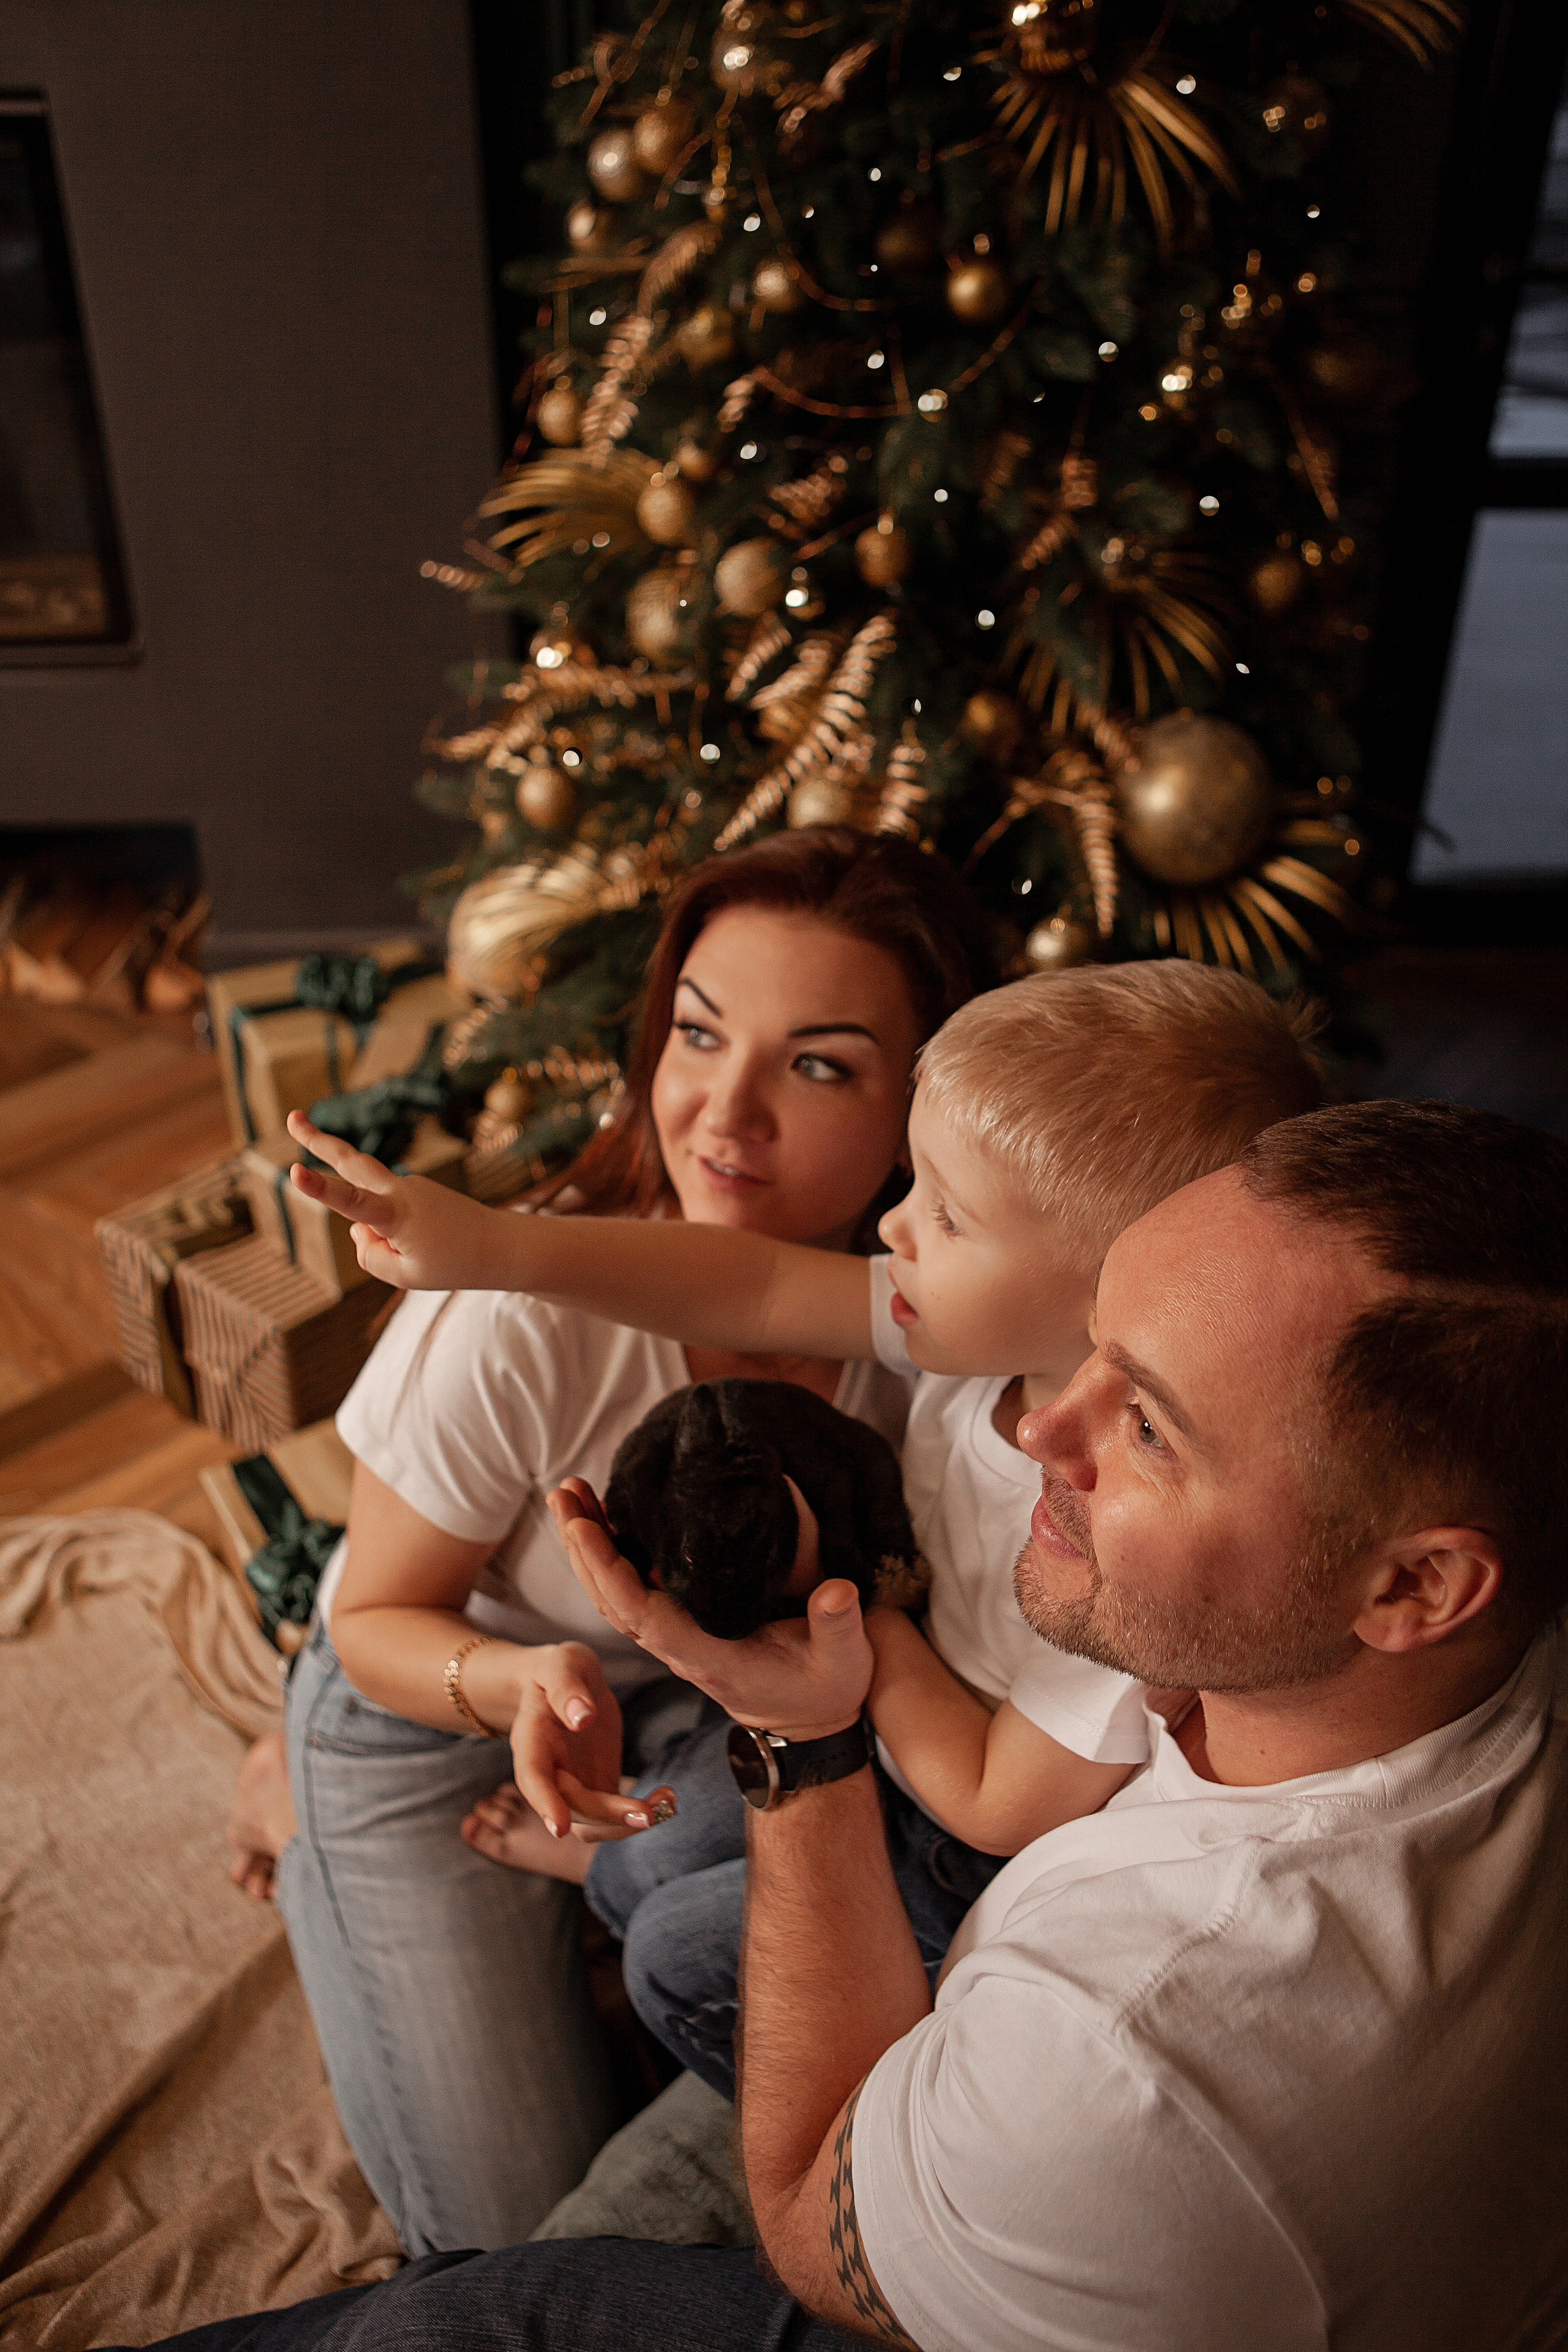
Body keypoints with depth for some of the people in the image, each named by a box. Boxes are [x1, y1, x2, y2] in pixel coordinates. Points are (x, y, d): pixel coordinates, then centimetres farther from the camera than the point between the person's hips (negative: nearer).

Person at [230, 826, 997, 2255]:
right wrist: (517, 1680, -39)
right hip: (436, 1717, -3)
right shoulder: (521, 1320, -36)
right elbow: (377, 1620, -18)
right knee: (529, 2237, -1)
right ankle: (323, 1867, 20)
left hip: (696, 1706, 4)